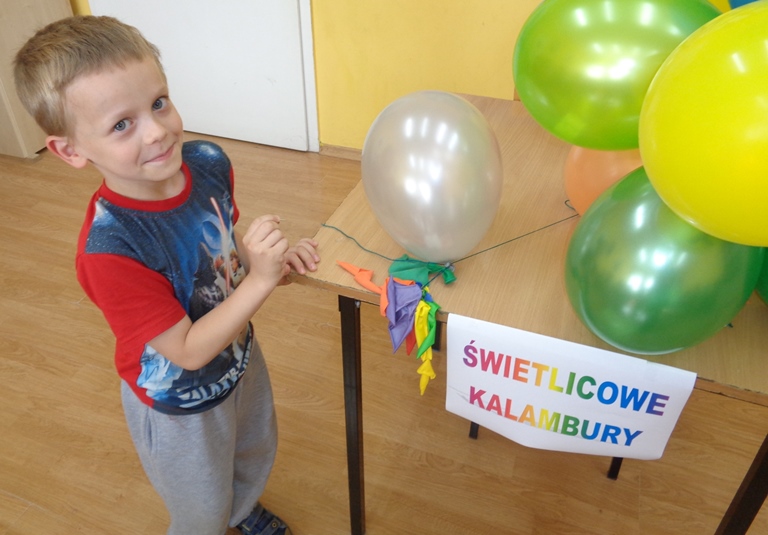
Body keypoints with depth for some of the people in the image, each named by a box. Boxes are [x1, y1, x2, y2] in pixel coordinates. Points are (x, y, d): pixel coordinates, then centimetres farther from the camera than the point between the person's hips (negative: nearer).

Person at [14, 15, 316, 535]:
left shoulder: (208, 161, -19)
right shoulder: (109, 250, -38)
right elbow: (189, 351, -29)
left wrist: (277, 259, -19)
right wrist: (261, 279, -38)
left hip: (240, 356, 6)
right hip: (180, 404, -6)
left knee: (257, 454, 35)